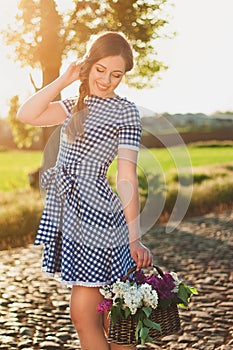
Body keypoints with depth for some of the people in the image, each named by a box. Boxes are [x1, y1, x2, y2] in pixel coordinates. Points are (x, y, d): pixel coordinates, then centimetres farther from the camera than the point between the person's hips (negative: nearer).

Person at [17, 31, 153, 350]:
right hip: (69, 212, 7)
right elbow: (27, 115, 4)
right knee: (100, 316, 14)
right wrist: (64, 79, 3)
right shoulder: (77, 105, 15)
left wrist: (134, 238, -15)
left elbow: (127, 176, -11)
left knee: (82, 314, -3)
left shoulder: (125, 110, -5)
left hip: (96, 213, -7)